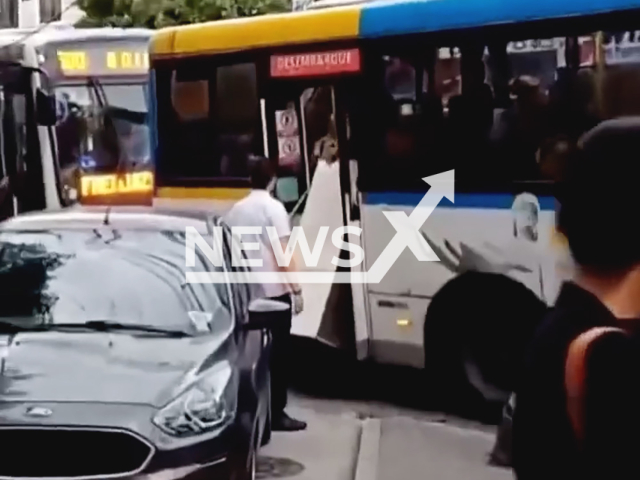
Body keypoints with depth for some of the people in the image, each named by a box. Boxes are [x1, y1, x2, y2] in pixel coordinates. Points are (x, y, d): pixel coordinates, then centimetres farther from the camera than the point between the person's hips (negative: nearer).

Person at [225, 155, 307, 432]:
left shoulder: (236, 209, 10)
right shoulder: (273, 207, -9)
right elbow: (282, 253, -14)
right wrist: (296, 288, -12)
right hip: (274, 291, -6)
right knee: (278, 353, -1)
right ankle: (276, 414, 0)